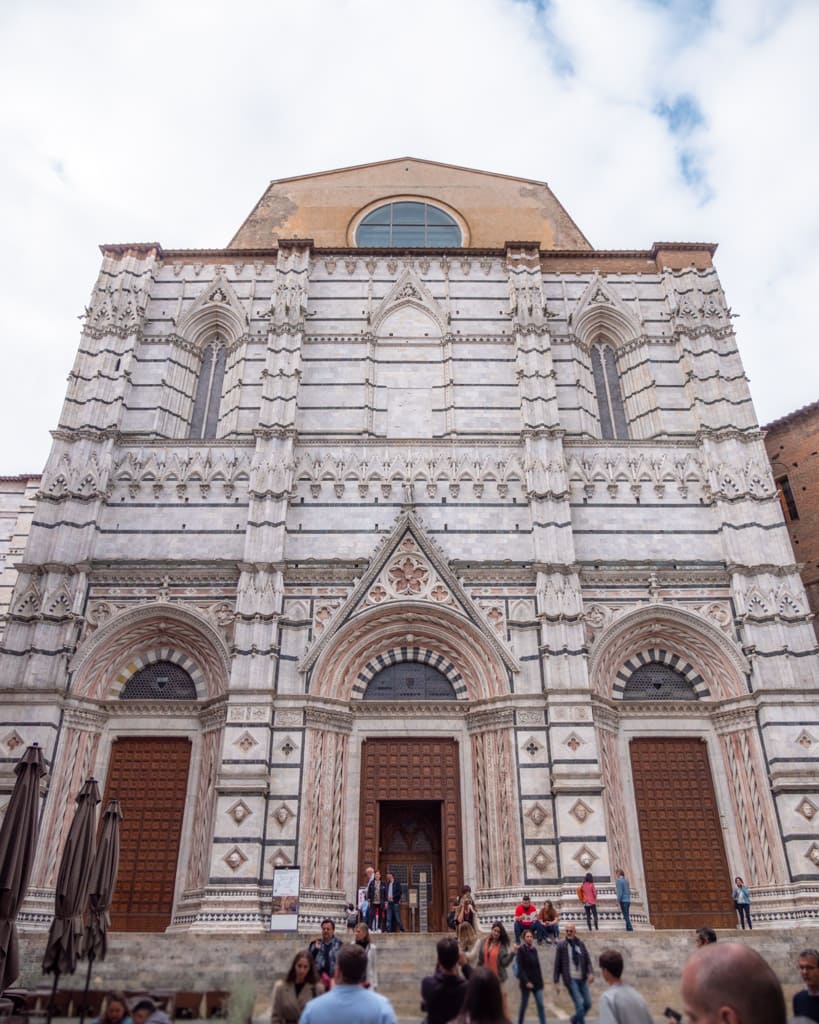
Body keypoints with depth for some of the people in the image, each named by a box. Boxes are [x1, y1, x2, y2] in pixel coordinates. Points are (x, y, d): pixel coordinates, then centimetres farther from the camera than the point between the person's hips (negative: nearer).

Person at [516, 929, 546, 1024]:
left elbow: (537, 966, 13)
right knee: (524, 1005, 6)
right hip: (526, 982, -5)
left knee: (540, 1005, -1)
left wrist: (540, 980, 9)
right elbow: (520, 968, -13)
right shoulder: (521, 950, -9)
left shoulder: (534, 949, 8)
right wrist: (526, 981, -19)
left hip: (537, 982, 5)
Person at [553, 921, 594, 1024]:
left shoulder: (581, 944, 6)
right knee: (579, 1005, -10)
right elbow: (557, 964, -3)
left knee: (588, 1003, 8)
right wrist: (556, 981, -5)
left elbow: (588, 960, 6)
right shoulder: (561, 945, -5)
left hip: (582, 979, 5)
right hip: (571, 979, -4)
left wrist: (590, 973, -12)